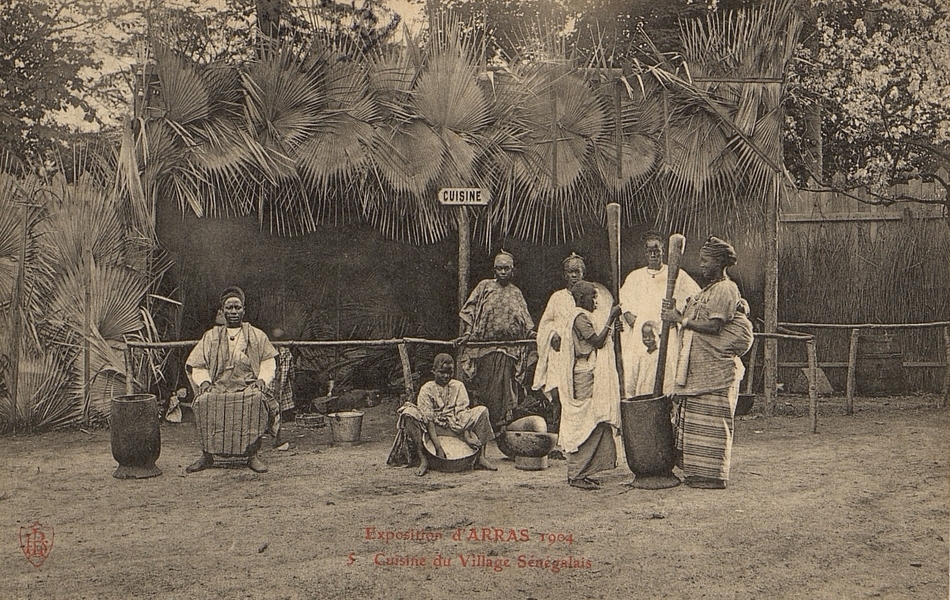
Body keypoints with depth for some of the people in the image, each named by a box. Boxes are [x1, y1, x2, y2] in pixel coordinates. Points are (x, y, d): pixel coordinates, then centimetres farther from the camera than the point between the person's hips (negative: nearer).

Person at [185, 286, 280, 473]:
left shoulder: (257, 336, 18)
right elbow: (197, 365, 15)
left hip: (248, 387, -1)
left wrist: (263, 379, -5)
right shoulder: (211, 336, 20)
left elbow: (268, 361, 14)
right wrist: (204, 381, -5)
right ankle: (207, 455, -23)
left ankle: (253, 454, -30)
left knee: (256, 399, -37)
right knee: (204, 401, -32)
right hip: (219, 386, 1)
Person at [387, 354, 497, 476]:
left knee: (482, 411, -16)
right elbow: (428, 419, -15)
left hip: (455, 427, 2)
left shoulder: (458, 386, 5)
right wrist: (438, 447, -28)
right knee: (408, 413, -28)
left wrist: (467, 437, -23)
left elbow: (462, 412, -5)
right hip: (434, 428, -2)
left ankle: (480, 457, -21)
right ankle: (422, 460, -33)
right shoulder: (426, 389, -5)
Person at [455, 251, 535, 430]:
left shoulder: (516, 293, 13)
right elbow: (469, 311, 4)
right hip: (483, 347, -1)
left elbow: (526, 322, 11)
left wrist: (533, 334, -7)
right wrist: (467, 333, -8)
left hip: (509, 350, 1)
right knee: (483, 387, 0)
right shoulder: (484, 286, 7)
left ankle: (500, 425, 5)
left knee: (504, 389, -2)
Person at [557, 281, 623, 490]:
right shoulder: (580, 318, -13)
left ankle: (576, 472, 13)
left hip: (588, 376, 11)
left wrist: (611, 326, 14)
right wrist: (610, 319, -15)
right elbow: (597, 341, -20)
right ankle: (577, 474, -7)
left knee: (582, 425, 10)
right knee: (586, 424, -9)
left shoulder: (580, 317, 19)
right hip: (585, 377, -11)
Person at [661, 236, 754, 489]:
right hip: (697, 367, 10)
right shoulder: (708, 291, 21)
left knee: (711, 422, -5)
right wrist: (677, 315, 3)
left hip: (715, 368, -10)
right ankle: (697, 472, 15)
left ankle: (712, 475, -1)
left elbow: (713, 326, -19)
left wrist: (681, 319, -14)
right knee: (694, 421, 9)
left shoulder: (725, 289, -9)